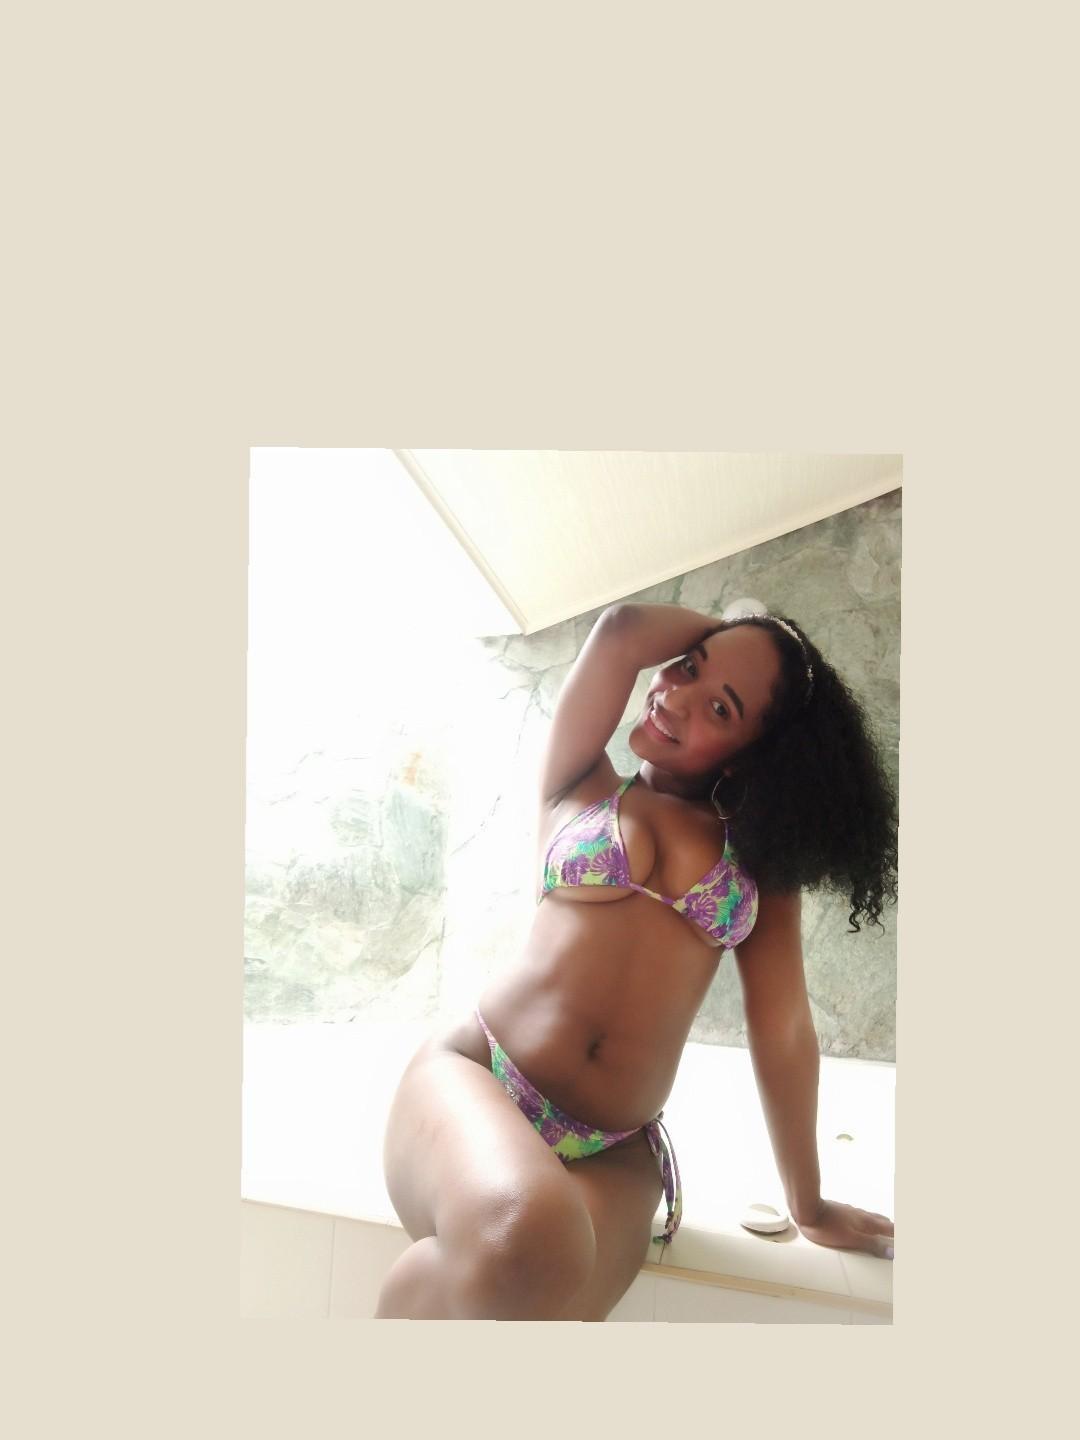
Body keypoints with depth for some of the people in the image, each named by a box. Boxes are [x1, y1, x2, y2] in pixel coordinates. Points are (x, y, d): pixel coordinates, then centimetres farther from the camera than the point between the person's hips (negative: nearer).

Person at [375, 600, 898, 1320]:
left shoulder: (764, 851, 12)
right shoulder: (582, 787, 8)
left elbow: (783, 1029, 13)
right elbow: (623, 629, -4)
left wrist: (810, 1204, 17)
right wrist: (730, 634, 13)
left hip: (615, 1154, 2)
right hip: (473, 1078, -1)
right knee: (529, 1239, -35)